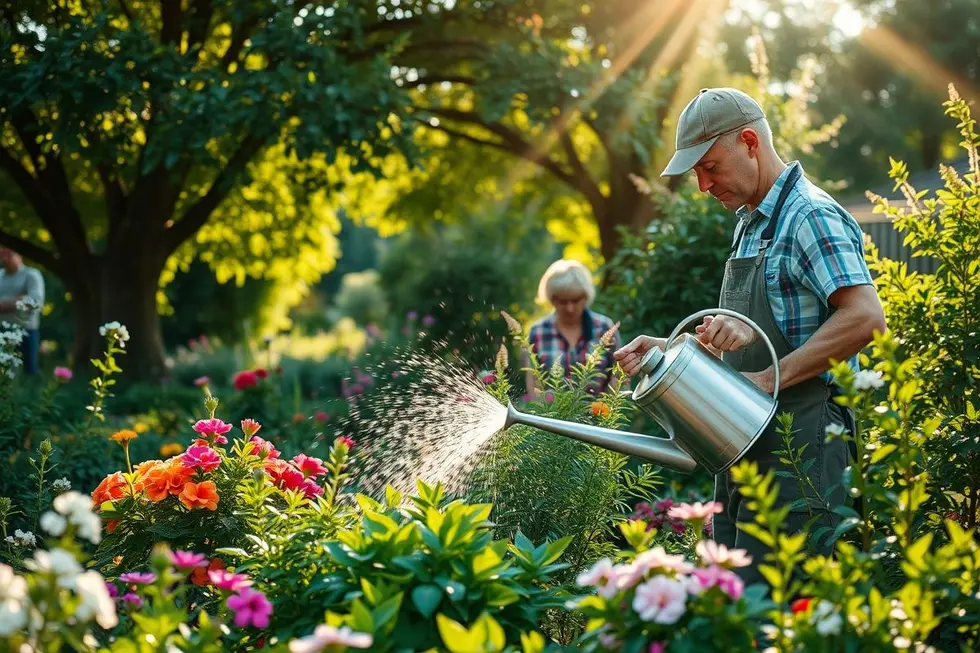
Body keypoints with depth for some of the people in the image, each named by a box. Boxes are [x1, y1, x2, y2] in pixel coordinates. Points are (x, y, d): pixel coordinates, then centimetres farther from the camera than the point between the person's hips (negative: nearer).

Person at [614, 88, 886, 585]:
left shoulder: (812, 217, -11)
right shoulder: (748, 224, 20)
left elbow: (865, 317, -23)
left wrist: (768, 379, -22)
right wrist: (668, 349, 11)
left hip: (799, 448, -10)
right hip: (746, 451, 10)